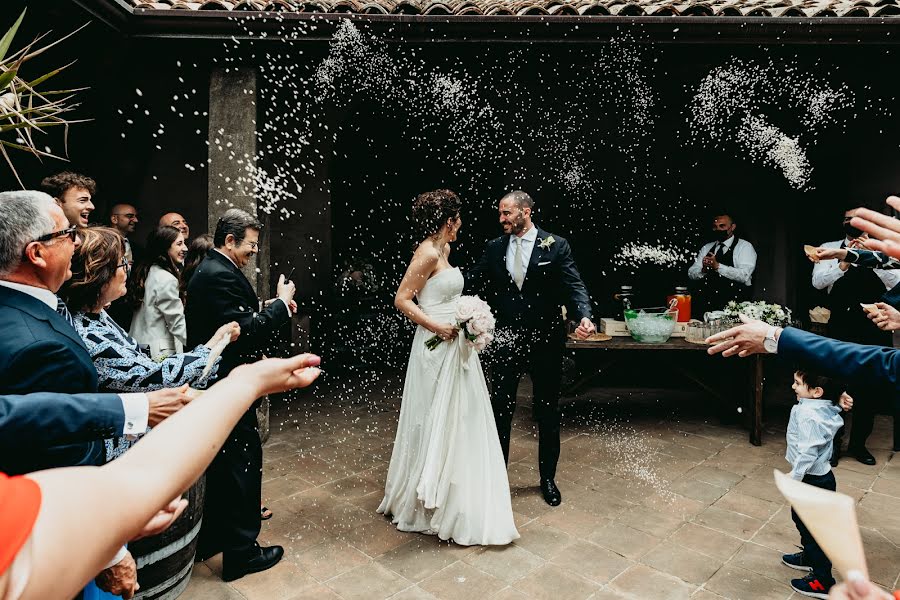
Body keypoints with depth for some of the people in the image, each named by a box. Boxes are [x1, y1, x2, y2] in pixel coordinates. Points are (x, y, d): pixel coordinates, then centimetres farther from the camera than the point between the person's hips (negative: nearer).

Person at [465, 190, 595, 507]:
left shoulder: (556, 245, -5)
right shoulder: (494, 248, 4)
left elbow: (574, 287, -11)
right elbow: (472, 281, -3)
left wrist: (584, 315, -30)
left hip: (545, 342, -2)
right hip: (507, 341, 2)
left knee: (547, 413, 12)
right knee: (500, 410, 8)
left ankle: (548, 478, 31)